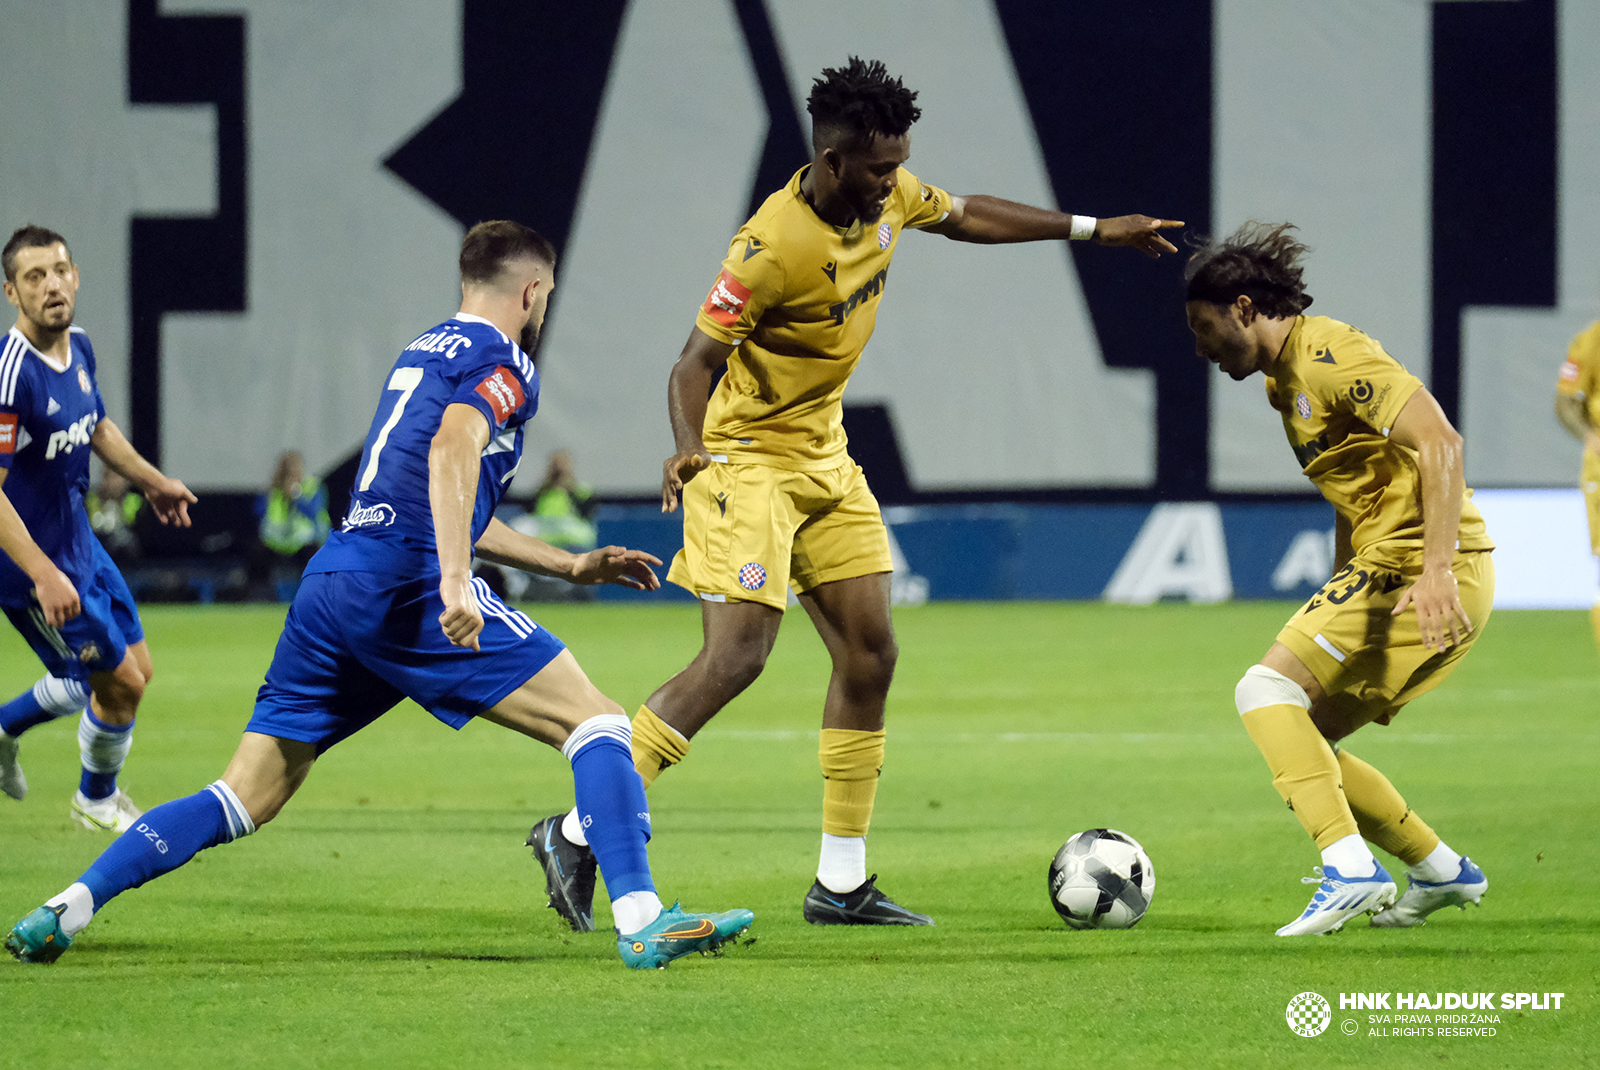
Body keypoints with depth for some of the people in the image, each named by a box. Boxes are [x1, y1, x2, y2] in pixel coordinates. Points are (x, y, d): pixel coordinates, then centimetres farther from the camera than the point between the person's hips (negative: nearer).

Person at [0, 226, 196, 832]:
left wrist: (151, 481, 30)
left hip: (78, 540, 9)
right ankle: (97, 801, 30)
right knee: (121, 683, 1)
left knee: (134, 669, 19)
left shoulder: (78, 348, -1)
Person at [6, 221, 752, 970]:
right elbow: (452, 450, -20)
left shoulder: (425, 350, 28)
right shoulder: (501, 362, 1)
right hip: (406, 587, -8)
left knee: (244, 800, 10)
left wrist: (571, 566, 38)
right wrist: (455, 581, -30)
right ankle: (639, 922, -18)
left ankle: (69, 906, -1)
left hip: (333, 580, 8)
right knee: (596, 722, -4)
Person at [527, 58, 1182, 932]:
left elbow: (966, 217, 19)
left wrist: (1091, 229, 22)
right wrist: (689, 445, -43)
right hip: (749, 459, -9)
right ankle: (576, 836, -15)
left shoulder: (888, 197, -3)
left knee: (869, 653, 4)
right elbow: (696, 361, -24)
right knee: (736, 655, -20)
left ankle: (841, 885, 10)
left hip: (825, 457, 9)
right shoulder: (772, 246, -27)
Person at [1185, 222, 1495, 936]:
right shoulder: (1286, 377, 21)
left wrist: (1436, 570, -29)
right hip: (1387, 566, 10)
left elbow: (1439, 442, -21)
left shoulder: (1329, 355, -11)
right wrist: (1333, 613, 28)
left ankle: (1350, 867, -28)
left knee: (1265, 690, -18)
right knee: (1302, 746, 11)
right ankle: (1439, 871, 19)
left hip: (1425, 566, -10)